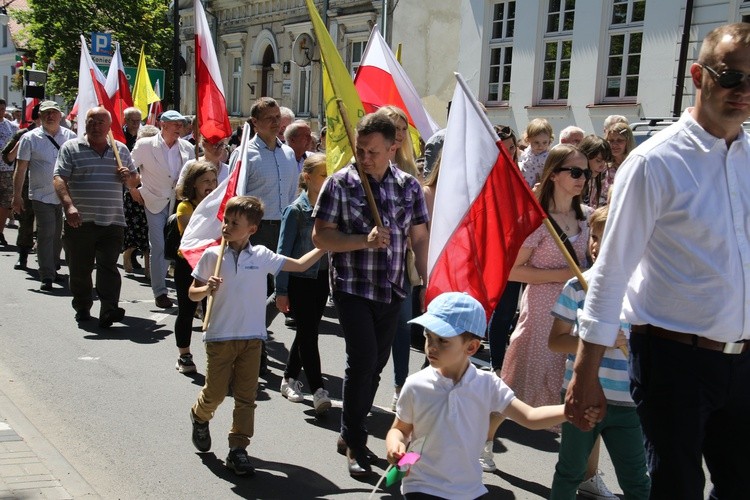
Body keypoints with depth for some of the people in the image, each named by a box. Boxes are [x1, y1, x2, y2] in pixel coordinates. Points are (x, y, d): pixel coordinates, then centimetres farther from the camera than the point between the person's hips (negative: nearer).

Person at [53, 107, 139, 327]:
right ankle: (82, 308, 26)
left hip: (112, 221, 1)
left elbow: (135, 180, 23)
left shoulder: (121, 150, 13)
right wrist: (68, 205, -24)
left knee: (108, 266, -8)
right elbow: (60, 179, -8)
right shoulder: (71, 148, 3)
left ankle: (109, 310, -14)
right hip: (79, 221, -1)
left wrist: (129, 177, -2)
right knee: (79, 269, 9)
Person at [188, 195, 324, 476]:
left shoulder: (262, 256, -1)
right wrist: (207, 289, -19)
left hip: (252, 337, 1)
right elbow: (193, 293, 2)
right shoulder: (212, 255, -4)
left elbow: (299, 265, 3)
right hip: (220, 336, -1)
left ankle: (238, 450, 11)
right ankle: (200, 416, 40)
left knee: (246, 397, 3)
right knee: (215, 392, 7)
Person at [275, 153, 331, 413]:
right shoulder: (296, 210, -11)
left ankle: (290, 378, 29)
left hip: (321, 277, 5)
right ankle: (318, 390, -3)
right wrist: (281, 291, -10)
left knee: (307, 331, 14)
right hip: (299, 279, -5)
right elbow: (283, 252, -9)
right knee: (308, 333, -5)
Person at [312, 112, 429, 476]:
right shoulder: (340, 183, -8)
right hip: (353, 288, -4)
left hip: (392, 290, 4)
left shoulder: (409, 186, 3)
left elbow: (419, 239, 6)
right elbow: (321, 237, -10)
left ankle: (350, 435, 28)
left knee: (376, 364, 11)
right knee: (363, 360, -12)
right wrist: (365, 241, -22)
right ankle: (354, 443, 5)